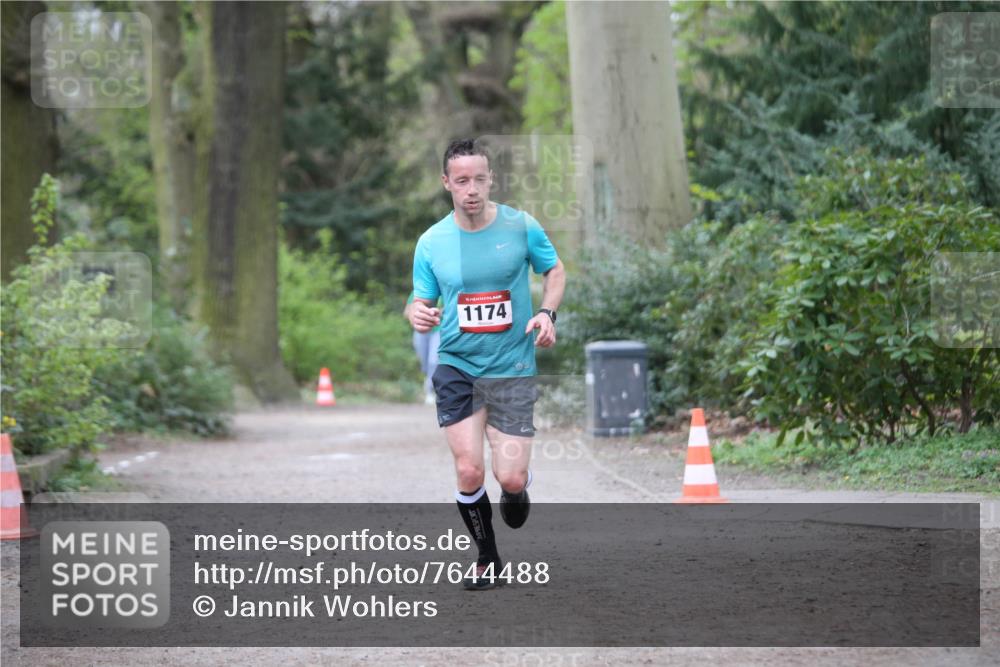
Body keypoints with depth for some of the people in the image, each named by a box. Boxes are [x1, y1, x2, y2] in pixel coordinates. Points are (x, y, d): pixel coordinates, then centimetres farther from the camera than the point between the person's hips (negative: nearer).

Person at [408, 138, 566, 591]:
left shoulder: (521, 227, -6)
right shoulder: (431, 242, -3)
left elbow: (555, 270, 10)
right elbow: (421, 302, 5)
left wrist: (547, 312, -8)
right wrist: (418, 316, -19)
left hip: (512, 369, -1)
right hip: (456, 367, 1)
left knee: (510, 479, -7)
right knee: (469, 473, -8)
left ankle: (516, 492, 33)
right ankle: (487, 560, 16)